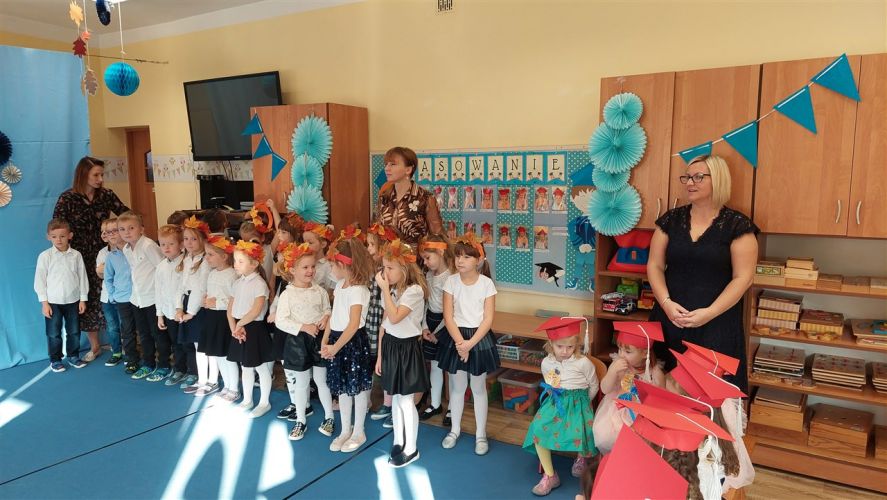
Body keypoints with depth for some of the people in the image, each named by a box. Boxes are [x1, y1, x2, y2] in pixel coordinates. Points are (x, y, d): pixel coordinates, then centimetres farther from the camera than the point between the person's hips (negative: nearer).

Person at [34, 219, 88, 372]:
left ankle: (73, 356, 27)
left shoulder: (76, 255, -1)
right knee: (54, 333, 7)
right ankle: (55, 359, 21)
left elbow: (82, 277, 3)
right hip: (53, 302, -2)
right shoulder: (45, 256, -6)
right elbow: (40, 279, -4)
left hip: (73, 301, 2)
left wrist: (83, 299, 3)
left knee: (74, 331, 11)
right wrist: (44, 302, -6)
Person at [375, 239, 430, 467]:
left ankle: (411, 449, 16)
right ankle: (398, 442, 29)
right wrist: (380, 354, 11)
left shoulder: (414, 290, -19)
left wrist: (385, 289, -24)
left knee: (406, 400, 1)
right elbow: (384, 324, 9)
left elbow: (395, 318, -29)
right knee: (395, 398, 15)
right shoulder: (392, 290, 6)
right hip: (390, 346, 7)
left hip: (407, 348, -7)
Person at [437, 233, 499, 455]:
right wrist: (460, 342, -17)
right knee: (457, 386, 14)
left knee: (478, 388, 9)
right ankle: (455, 429, 31)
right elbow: (448, 316, -6)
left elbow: (488, 319, -10)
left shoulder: (487, 283, -9)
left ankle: (481, 434, 23)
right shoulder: (451, 282, -5)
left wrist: (470, 343, -17)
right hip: (455, 338, 2)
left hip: (480, 339, -1)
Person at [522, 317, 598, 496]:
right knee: (538, 429, -20)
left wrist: (581, 402, 7)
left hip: (578, 403, -3)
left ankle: (581, 457, 11)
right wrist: (555, 399, 5)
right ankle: (550, 475, -5)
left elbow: (593, 386, 3)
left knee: (578, 432, -29)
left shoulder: (583, 363, -10)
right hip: (555, 402, 3)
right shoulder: (546, 363, 0)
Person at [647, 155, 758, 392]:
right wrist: (666, 303, -10)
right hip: (670, 319, 3)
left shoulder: (737, 225, -4)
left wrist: (710, 313, -16)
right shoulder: (671, 220, 6)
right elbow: (655, 266, 5)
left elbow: (743, 277, -7)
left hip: (717, 324, -3)